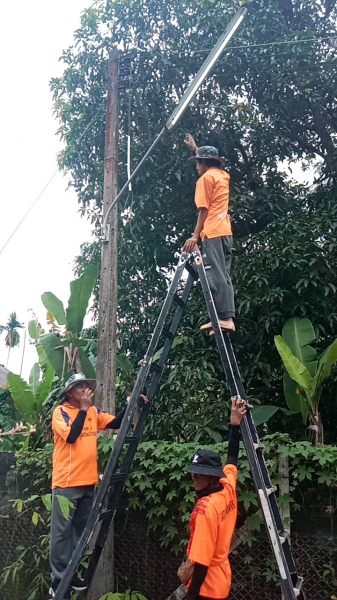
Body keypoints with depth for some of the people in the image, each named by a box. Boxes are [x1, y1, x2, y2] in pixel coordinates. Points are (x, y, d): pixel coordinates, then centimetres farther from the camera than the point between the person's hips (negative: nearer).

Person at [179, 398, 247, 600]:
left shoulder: (206, 508, -26)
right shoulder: (229, 489, -4)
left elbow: (201, 561, -24)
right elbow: (232, 460, 14)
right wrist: (235, 425, 15)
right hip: (222, 580, 9)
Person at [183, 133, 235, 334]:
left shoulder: (206, 178, -2)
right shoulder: (223, 175, 21)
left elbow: (204, 210, -10)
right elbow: (209, 159, 43)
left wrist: (195, 235, -12)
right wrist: (195, 147, 56)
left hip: (213, 233, -9)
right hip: (225, 232, 9)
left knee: (216, 276, -13)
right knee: (224, 276, 4)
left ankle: (224, 318, -20)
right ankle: (228, 318, -2)